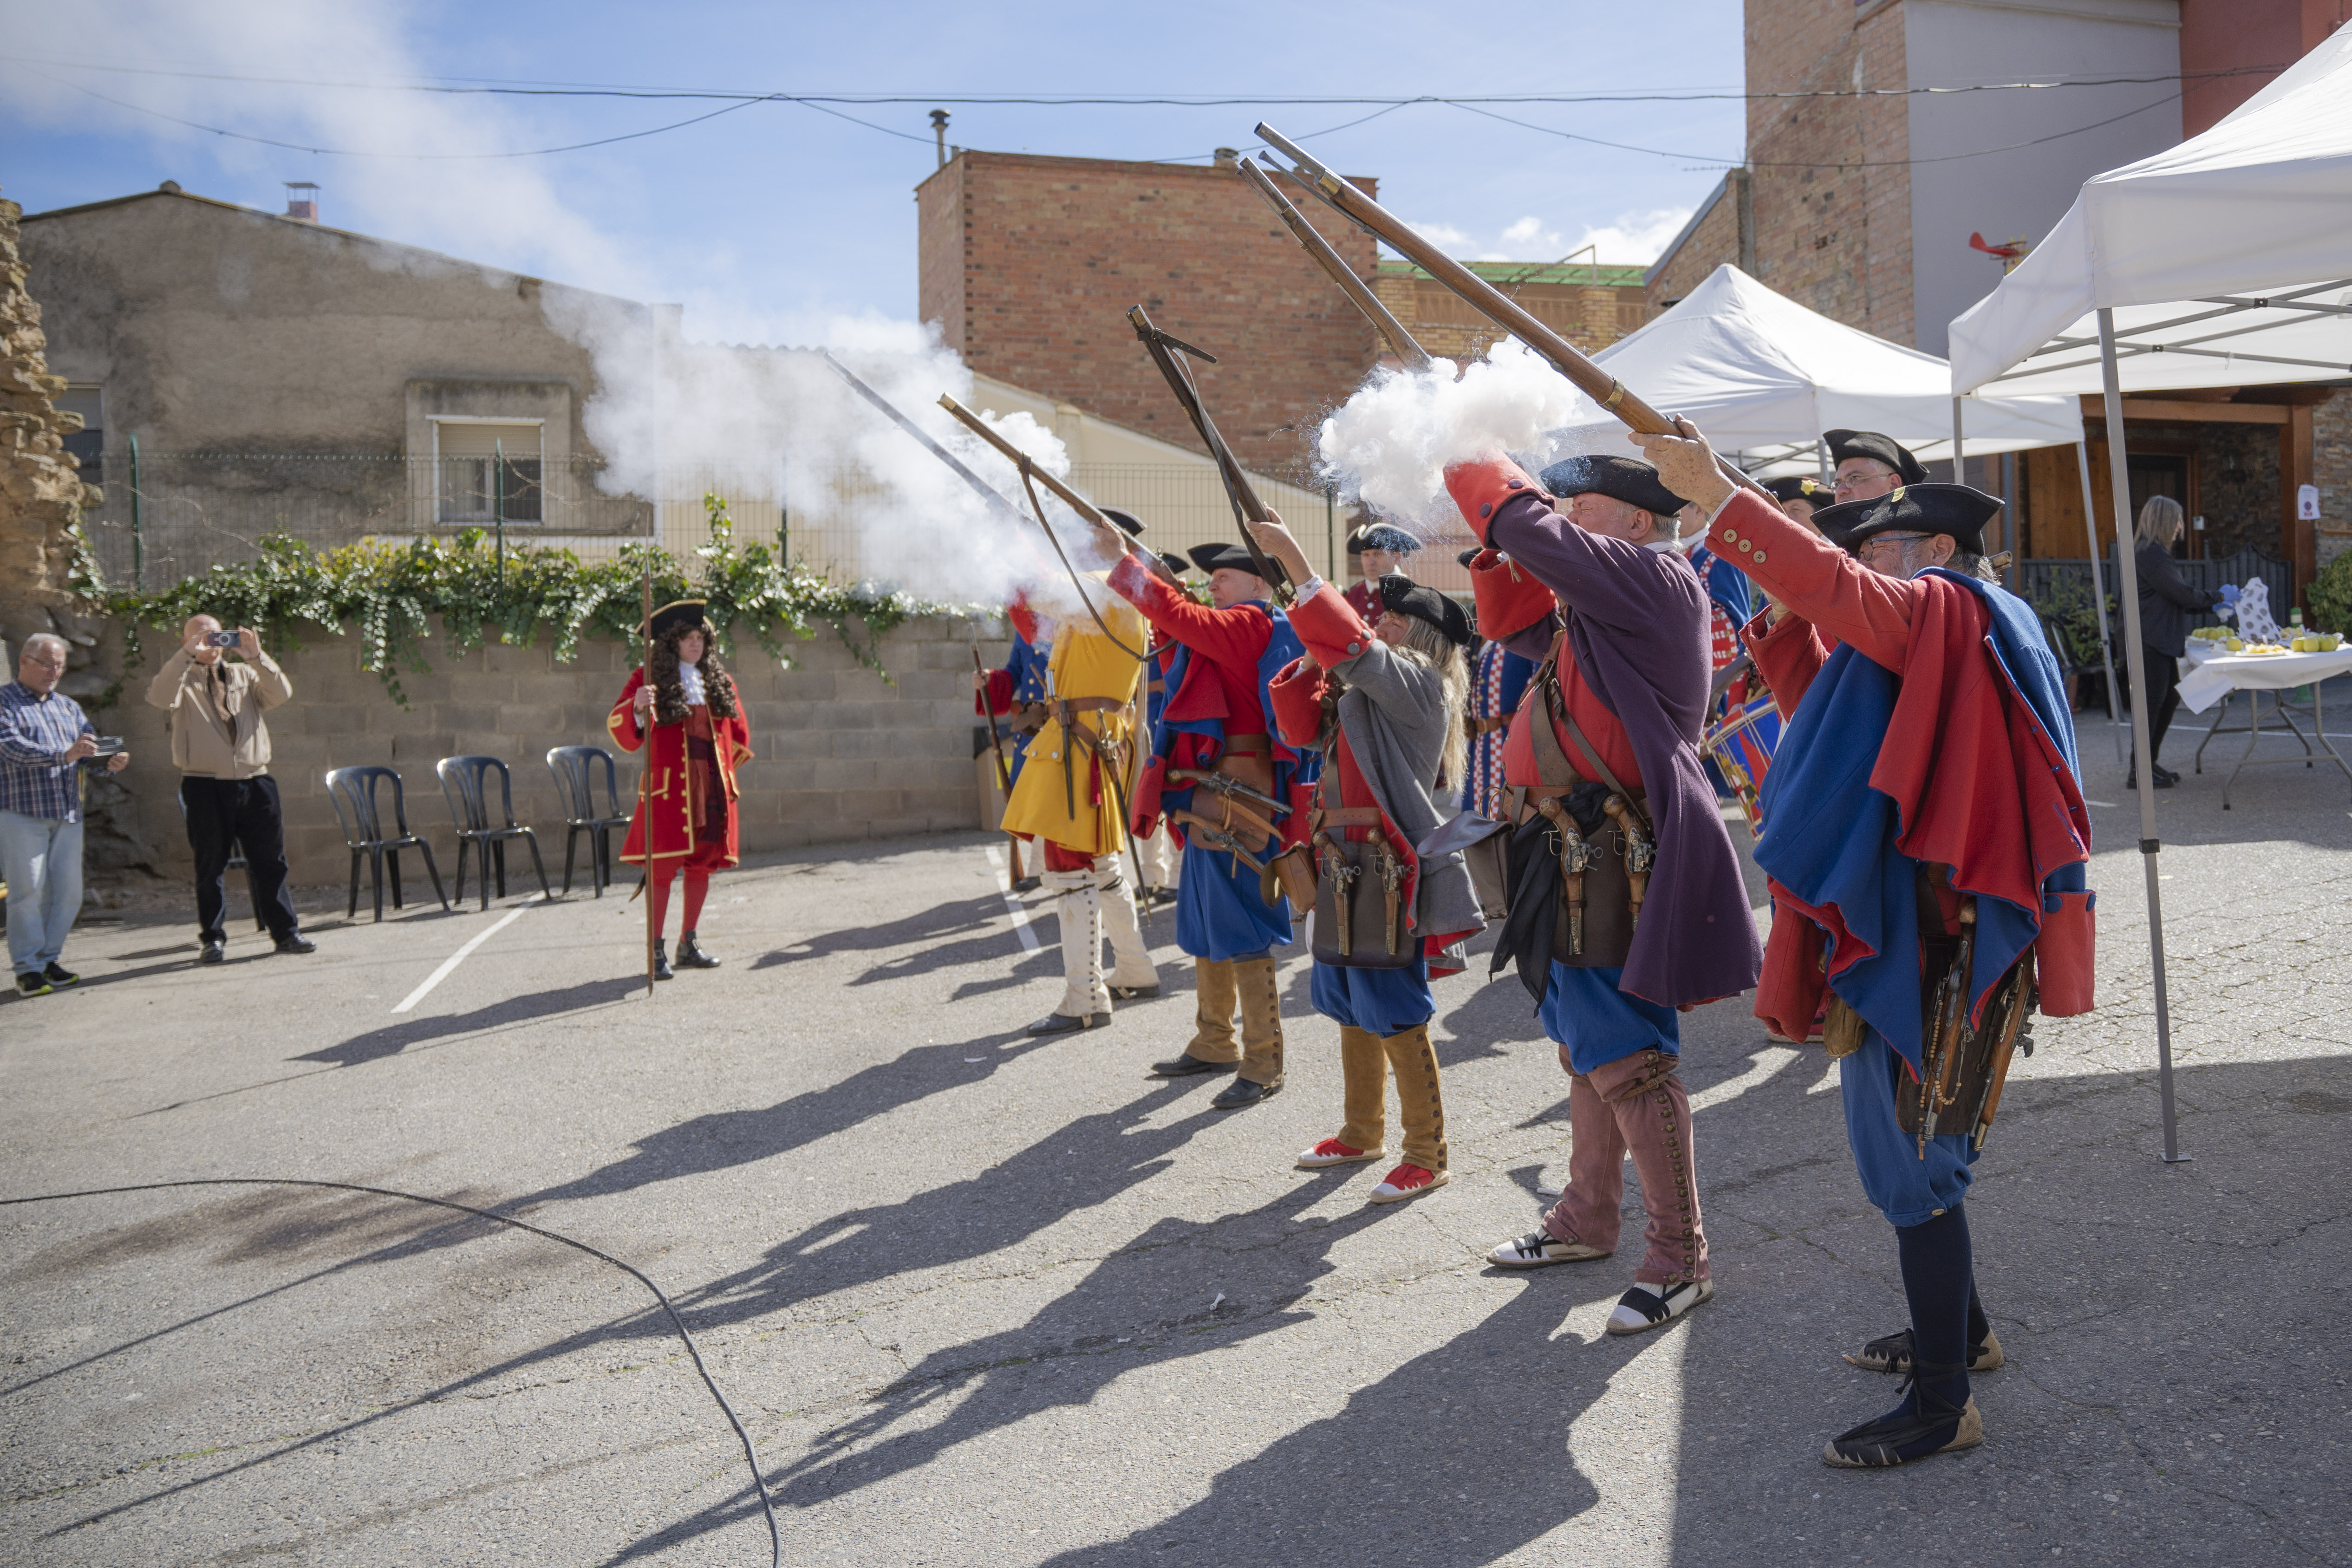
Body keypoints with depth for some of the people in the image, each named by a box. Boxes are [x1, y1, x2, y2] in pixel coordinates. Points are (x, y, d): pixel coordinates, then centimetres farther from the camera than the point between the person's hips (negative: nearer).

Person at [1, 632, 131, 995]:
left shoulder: (68, 707, 17)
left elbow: (91, 750, 10)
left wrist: (111, 762, -13)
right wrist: (65, 755, -30)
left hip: (68, 815, 6)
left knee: (68, 893, 6)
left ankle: (49, 959, 17)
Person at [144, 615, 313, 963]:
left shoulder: (245, 675, 16)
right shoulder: (183, 680, 6)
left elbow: (281, 693, 0)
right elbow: (159, 698, -16)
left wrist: (256, 657, -13)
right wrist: (187, 655, -20)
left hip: (255, 781, 3)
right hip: (205, 786, -3)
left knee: (271, 862, 5)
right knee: (210, 866, 3)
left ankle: (286, 932, 11)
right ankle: (213, 938, 11)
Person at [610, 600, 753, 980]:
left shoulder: (719, 681, 14)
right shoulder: (650, 680, 0)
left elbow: (739, 731, 23)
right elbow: (620, 729, -9)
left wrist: (723, 767, 15)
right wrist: (638, 709, -29)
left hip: (711, 785, 5)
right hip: (668, 785, -5)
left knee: (703, 862, 7)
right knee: (663, 864, -8)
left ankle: (689, 943, 18)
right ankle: (657, 950, -2)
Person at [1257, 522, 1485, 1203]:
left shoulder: (1419, 684, -12)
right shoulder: (1362, 691, 15)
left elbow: (1354, 647, -26)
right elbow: (1300, 726, 11)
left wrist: (1294, 559, -26)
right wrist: (1312, 654, 2)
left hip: (1391, 871, -9)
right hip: (1346, 866, 9)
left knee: (1397, 1017, -3)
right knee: (1352, 1010, 18)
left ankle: (1426, 1156, 10)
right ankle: (1361, 1134, 33)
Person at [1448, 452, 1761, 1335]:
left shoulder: (1656, 580, -13)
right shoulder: (1599, 605, 16)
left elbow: (1539, 535, -23)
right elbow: (1515, 622, 26)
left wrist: (1476, 471, -5)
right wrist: (1497, 539, 11)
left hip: (1615, 858, -10)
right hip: (1577, 854, 10)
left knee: (1625, 1060, -6)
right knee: (1583, 1048, 19)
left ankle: (1680, 1257, 8)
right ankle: (1588, 1220, 34)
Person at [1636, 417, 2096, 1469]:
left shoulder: (1948, 611, -12)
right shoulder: (1923, 634, 18)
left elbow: (1840, 590, -30)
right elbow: (1817, 698, 19)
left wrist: (1712, 490, -30)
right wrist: (1781, 603, 5)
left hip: (1923, 934, -11)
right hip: (1899, 923, 11)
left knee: (1909, 1160, -3)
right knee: (1906, 1146, 22)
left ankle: (1942, 1406, 9)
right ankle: (1958, 1332, 39)